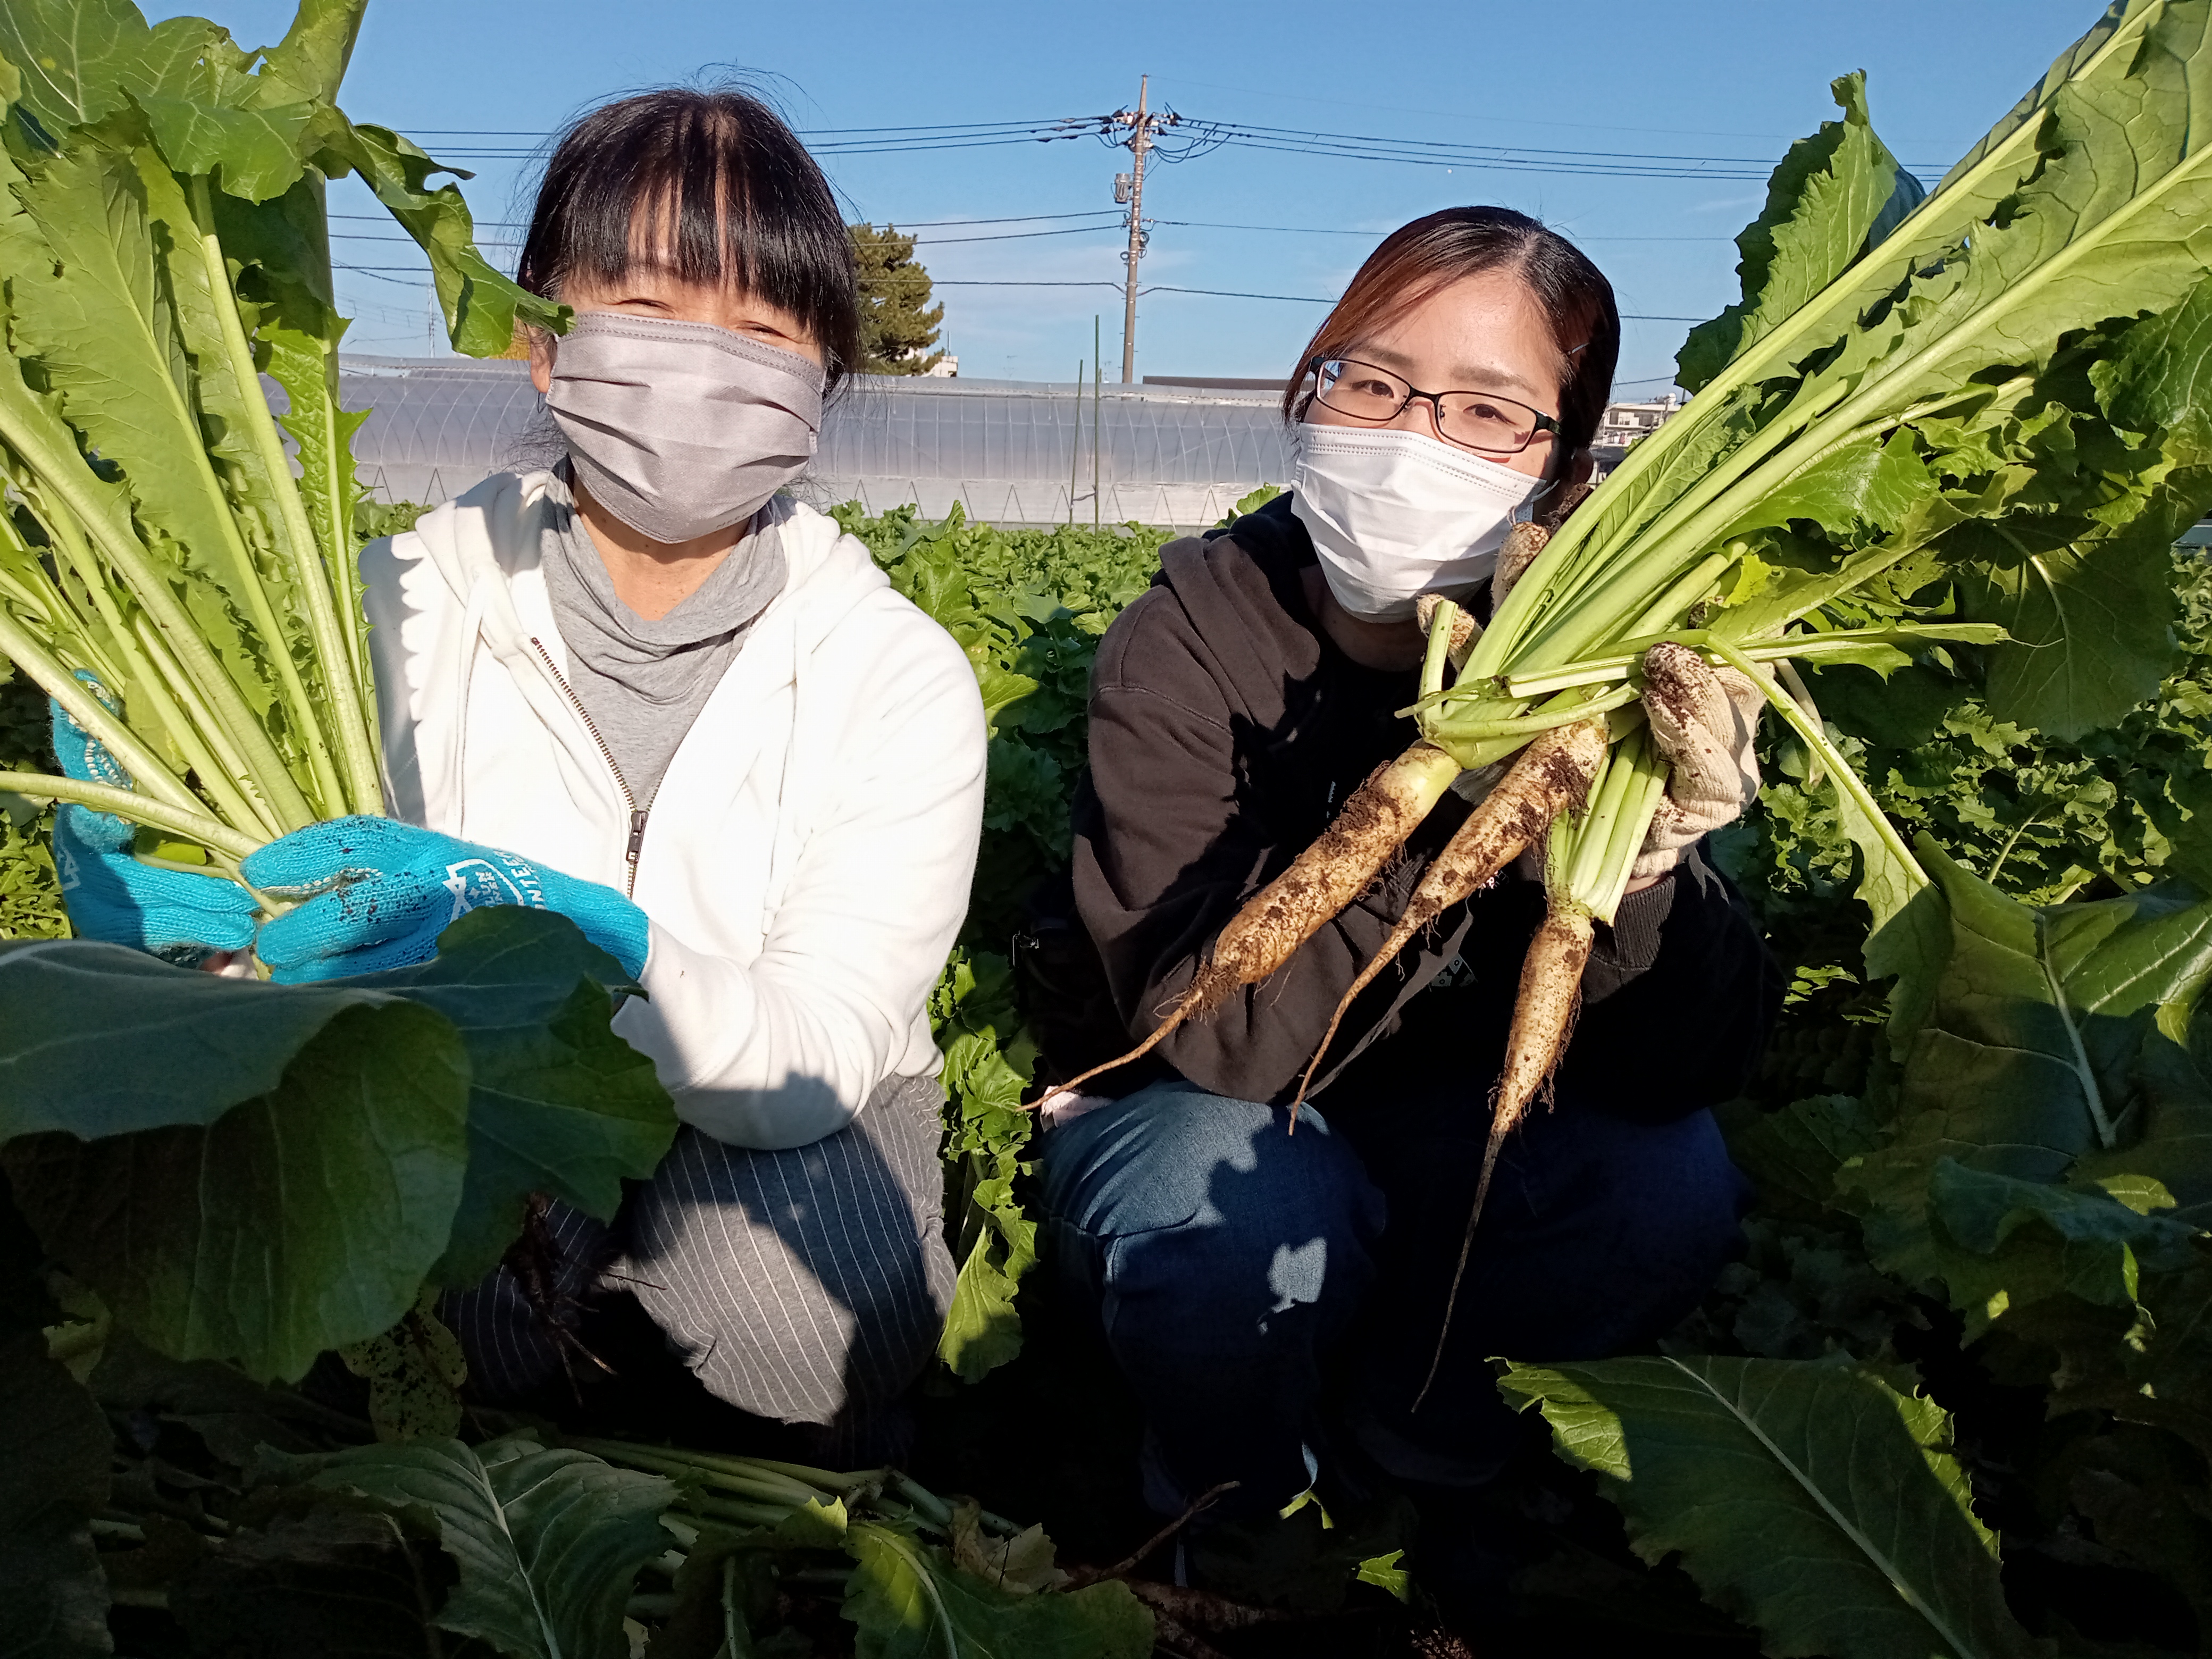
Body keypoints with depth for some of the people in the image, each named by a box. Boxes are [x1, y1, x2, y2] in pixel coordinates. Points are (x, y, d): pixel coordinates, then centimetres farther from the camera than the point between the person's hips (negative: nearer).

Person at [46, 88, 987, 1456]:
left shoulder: (898, 674, -15)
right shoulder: (398, 609, -10)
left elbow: (814, 1065, -23)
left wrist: (542, 929, -40)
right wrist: (153, 896, -31)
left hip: (769, 1125, 0)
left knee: (809, 1319, -31)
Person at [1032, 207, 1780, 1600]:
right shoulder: (1188, 648, -21)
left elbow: (1687, 1070, -19)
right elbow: (1210, 1027, -30)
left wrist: (1647, 864, -41)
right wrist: (1450, 804, -41)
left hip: (1453, 1126, 3)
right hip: (1194, 1111, -2)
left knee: (1670, 1187, -23)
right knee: (1249, 1220, -33)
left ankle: (1405, 1429, 6)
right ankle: (1231, 1502, 3)